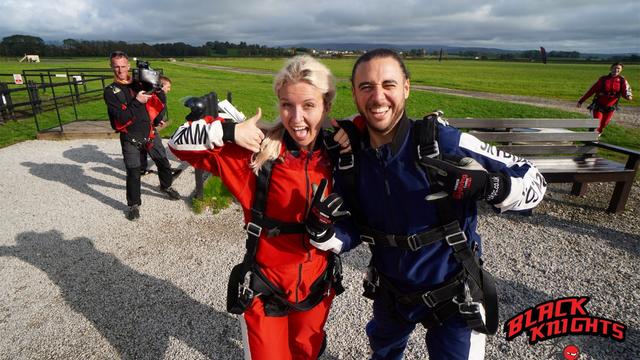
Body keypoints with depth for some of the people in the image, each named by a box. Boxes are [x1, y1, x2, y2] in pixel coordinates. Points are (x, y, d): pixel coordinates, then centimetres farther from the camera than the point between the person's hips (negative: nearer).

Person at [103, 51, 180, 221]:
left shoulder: (139, 84, 4)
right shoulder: (110, 91, -7)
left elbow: (157, 103, 9)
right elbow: (122, 118, -17)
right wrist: (137, 101, -27)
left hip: (150, 133, 4)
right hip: (130, 139, -3)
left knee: (163, 162, 14)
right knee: (133, 173, 0)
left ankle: (166, 186, 40)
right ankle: (134, 204, 16)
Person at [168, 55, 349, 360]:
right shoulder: (256, 154, -18)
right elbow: (180, 142, -13)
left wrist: (327, 231, -25)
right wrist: (229, 131, -28)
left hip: (318, 287, 3)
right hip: (264, 290, -3)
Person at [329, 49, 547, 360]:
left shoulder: (445, 142, -26)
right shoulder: (348, 155, -13)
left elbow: (532, 182, -17)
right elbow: (353, 226, -3)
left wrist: (486, 185, -37)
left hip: (453, 297, -4)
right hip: (389, 292, 5)